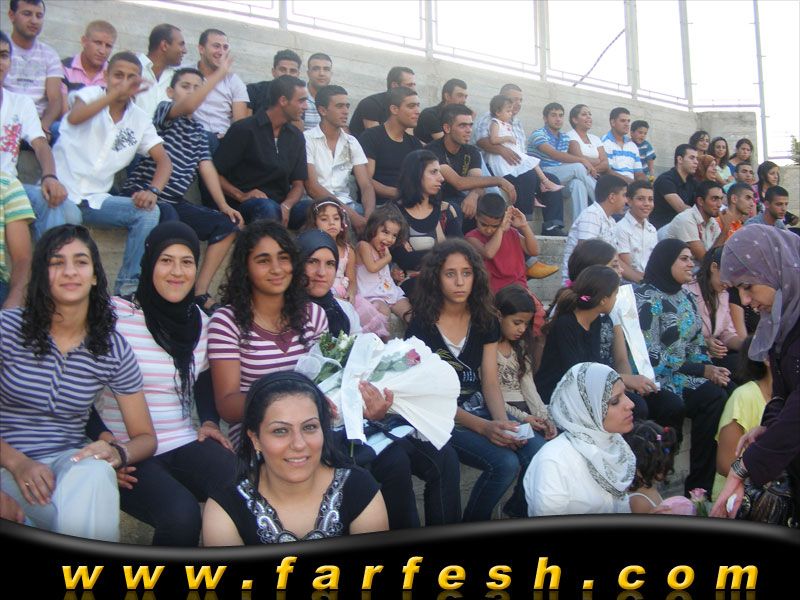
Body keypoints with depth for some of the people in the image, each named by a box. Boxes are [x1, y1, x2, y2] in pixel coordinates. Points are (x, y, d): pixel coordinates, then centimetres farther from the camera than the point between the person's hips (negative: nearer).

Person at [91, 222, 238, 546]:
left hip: (185, 445, 4)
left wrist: (210, 422, 4)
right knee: (180, 513, -30)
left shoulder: (199, 321, 11)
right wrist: (102, 438, -17)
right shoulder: (114, 314, -6)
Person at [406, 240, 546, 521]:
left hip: (481, 410, 5)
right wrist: (483, 427, -21)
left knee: (539, 450, -19)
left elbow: (490, 383, 4)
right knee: (505, 463, -26)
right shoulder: (421, 327, -9)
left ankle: (517, 515, 8)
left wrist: (503, 422, -16)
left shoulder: (485, 321, 6)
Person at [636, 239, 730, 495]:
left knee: (718, 399, -20)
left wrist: (710, 368, -4)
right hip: (655, 378, -7)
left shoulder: (686, 297, 15)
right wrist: (702, 371, -13)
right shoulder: (647, 298, -10)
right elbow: (652, 355, -16)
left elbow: (697, 344, 18)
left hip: (685, 375, 7)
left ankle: (700, 484, -13)